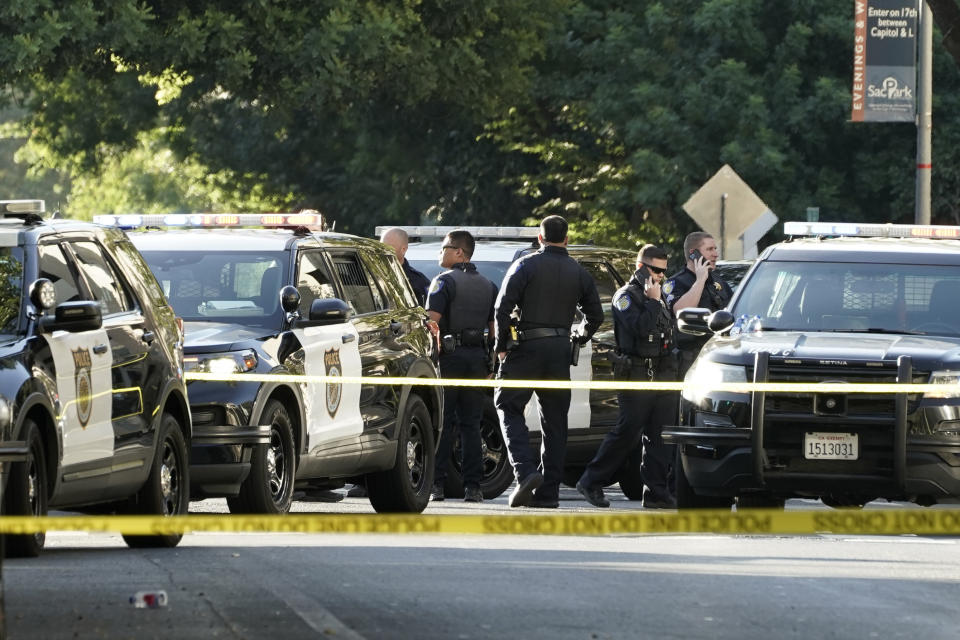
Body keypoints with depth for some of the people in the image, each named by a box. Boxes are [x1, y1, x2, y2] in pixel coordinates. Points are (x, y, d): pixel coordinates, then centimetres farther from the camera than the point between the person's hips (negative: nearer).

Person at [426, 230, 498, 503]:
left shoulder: (445, 281, -6)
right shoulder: (488, 286, 14)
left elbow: (431, 321, -16)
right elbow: (495, 327, 13)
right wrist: (494, 363, 16)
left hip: (449, 356, -5)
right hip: (477, 358, 5)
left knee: (443, 423, -3)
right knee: (471, 425, 6)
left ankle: (436, 484, -6)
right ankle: (473, 487, 1)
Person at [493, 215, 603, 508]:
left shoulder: (525, 266, -4)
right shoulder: (579, 273, 8)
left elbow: (502, 309, -11)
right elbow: (596, 315, 11)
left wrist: (502, 345, 1)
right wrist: (579, 339, 28)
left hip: (527, 348, -4)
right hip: (560, 350, 4)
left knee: (509, 408, 3)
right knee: (554, 421, 8)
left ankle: (525, 471, -18)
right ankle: (548, 492, 8)